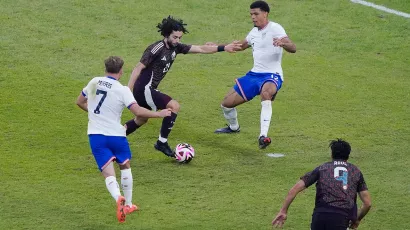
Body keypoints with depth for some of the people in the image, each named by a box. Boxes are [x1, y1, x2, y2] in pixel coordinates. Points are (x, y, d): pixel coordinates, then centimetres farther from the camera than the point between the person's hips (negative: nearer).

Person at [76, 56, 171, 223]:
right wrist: (158, 114, -6)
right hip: (115, 134, -2)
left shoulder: (94, 82, 3)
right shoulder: (122, 90, -11)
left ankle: (118, 199, -33)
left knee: (108, 173, -3)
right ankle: (128, 205, 31)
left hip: (95, 135, 2)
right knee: (125, 166, 24)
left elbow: (80, 102, 17)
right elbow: (138, 111, -19)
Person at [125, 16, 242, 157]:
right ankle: (162, 143, -6)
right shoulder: (156, 49, -21)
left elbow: (201, 49, 5)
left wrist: (224, 48, -1)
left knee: (141, 120, 25)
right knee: (174, 106, -15)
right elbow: (138, 68, -21)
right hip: (144, 89, -9)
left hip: (148, 90, 9)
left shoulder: (176, 47, 3)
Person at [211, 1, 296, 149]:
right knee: (227, 103, 10)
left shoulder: (275, 29, -11)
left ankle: (263, 136, -50)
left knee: (265, 93, -44)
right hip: (254, 74, 8)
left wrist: (283, 43, -45)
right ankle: (233, 127, 43)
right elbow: (241, 46, 32)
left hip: (272, 76, -8)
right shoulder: (254, 32, 12)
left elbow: (293, 49, -23)